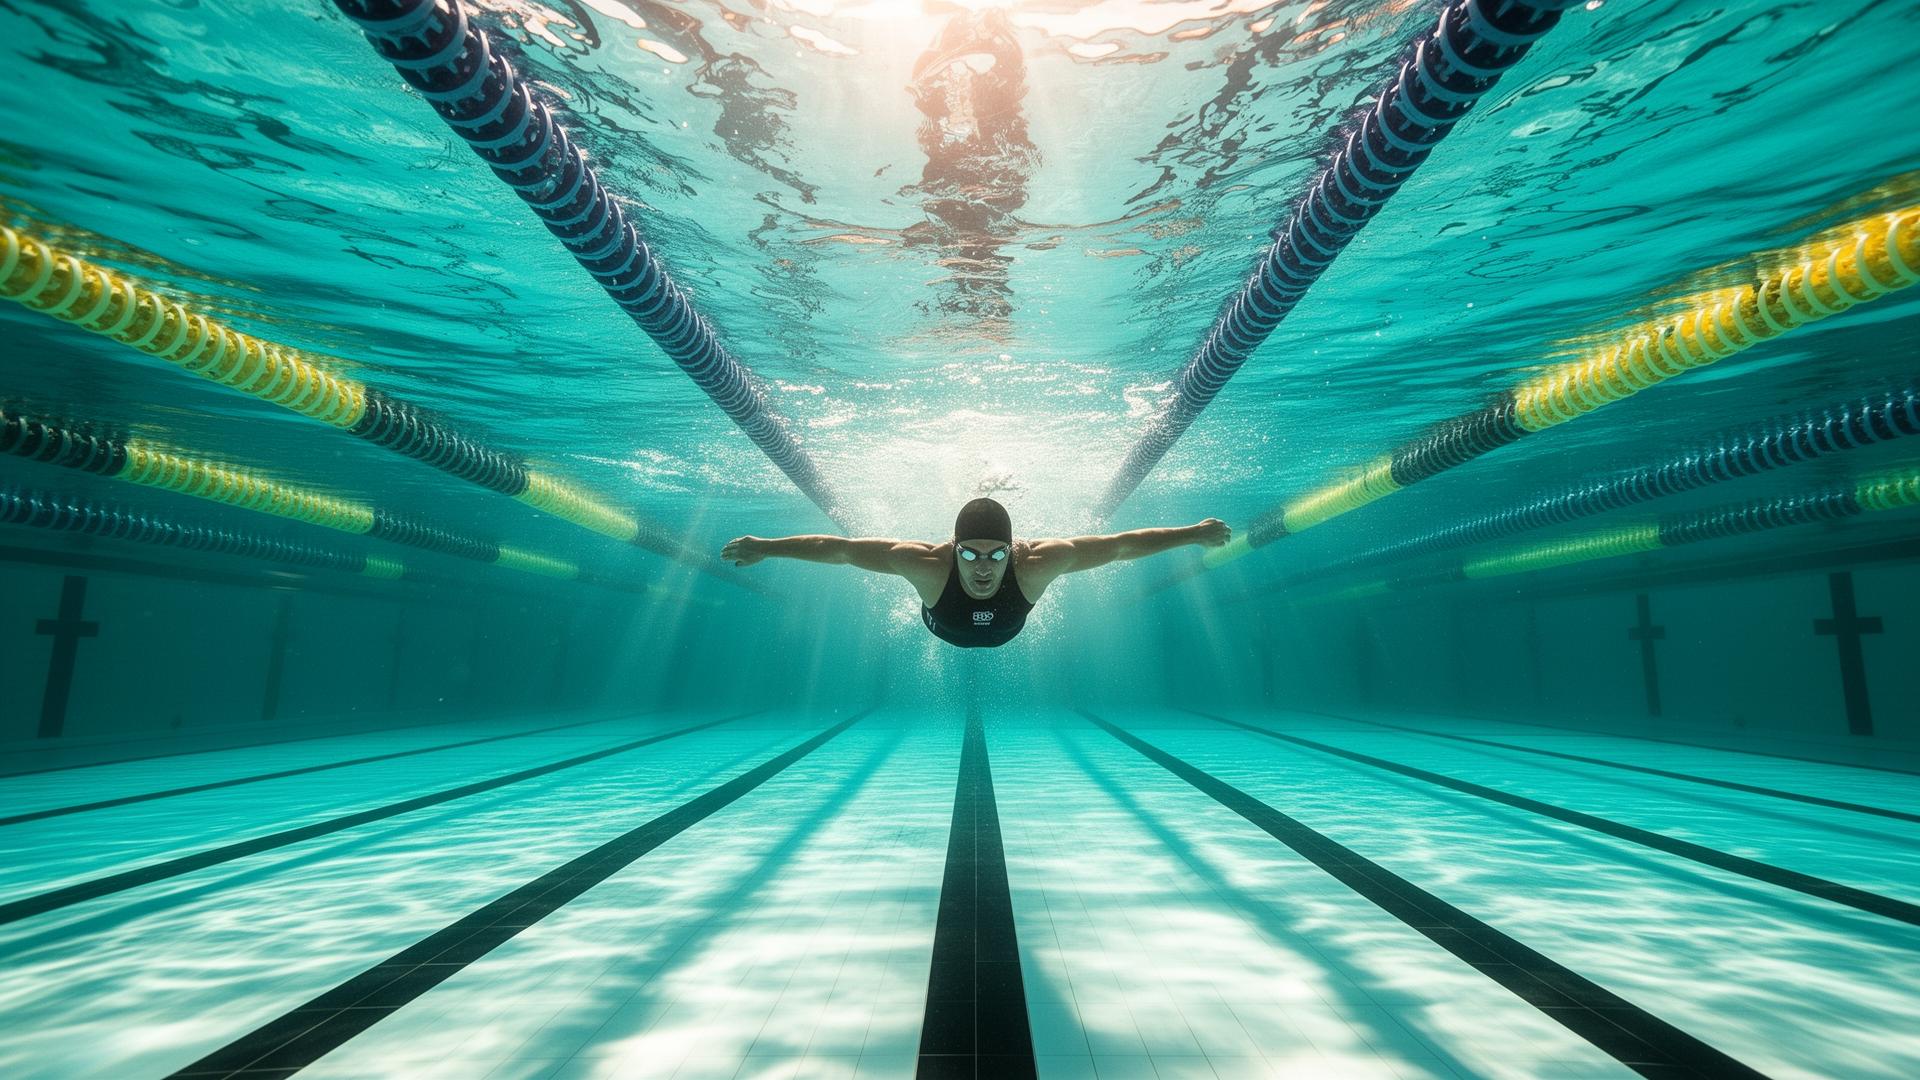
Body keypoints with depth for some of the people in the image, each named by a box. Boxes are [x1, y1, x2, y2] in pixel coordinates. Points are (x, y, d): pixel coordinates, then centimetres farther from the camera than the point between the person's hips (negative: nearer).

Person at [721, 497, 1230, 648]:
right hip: (944, 628, -1)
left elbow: (1120, 544, -38)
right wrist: (766, 547, -35)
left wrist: (1194, 533, -32)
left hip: (1007, 631, 1)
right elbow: (839, 548, -40)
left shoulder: (1035, 562, -48)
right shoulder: (928, 563, -49)